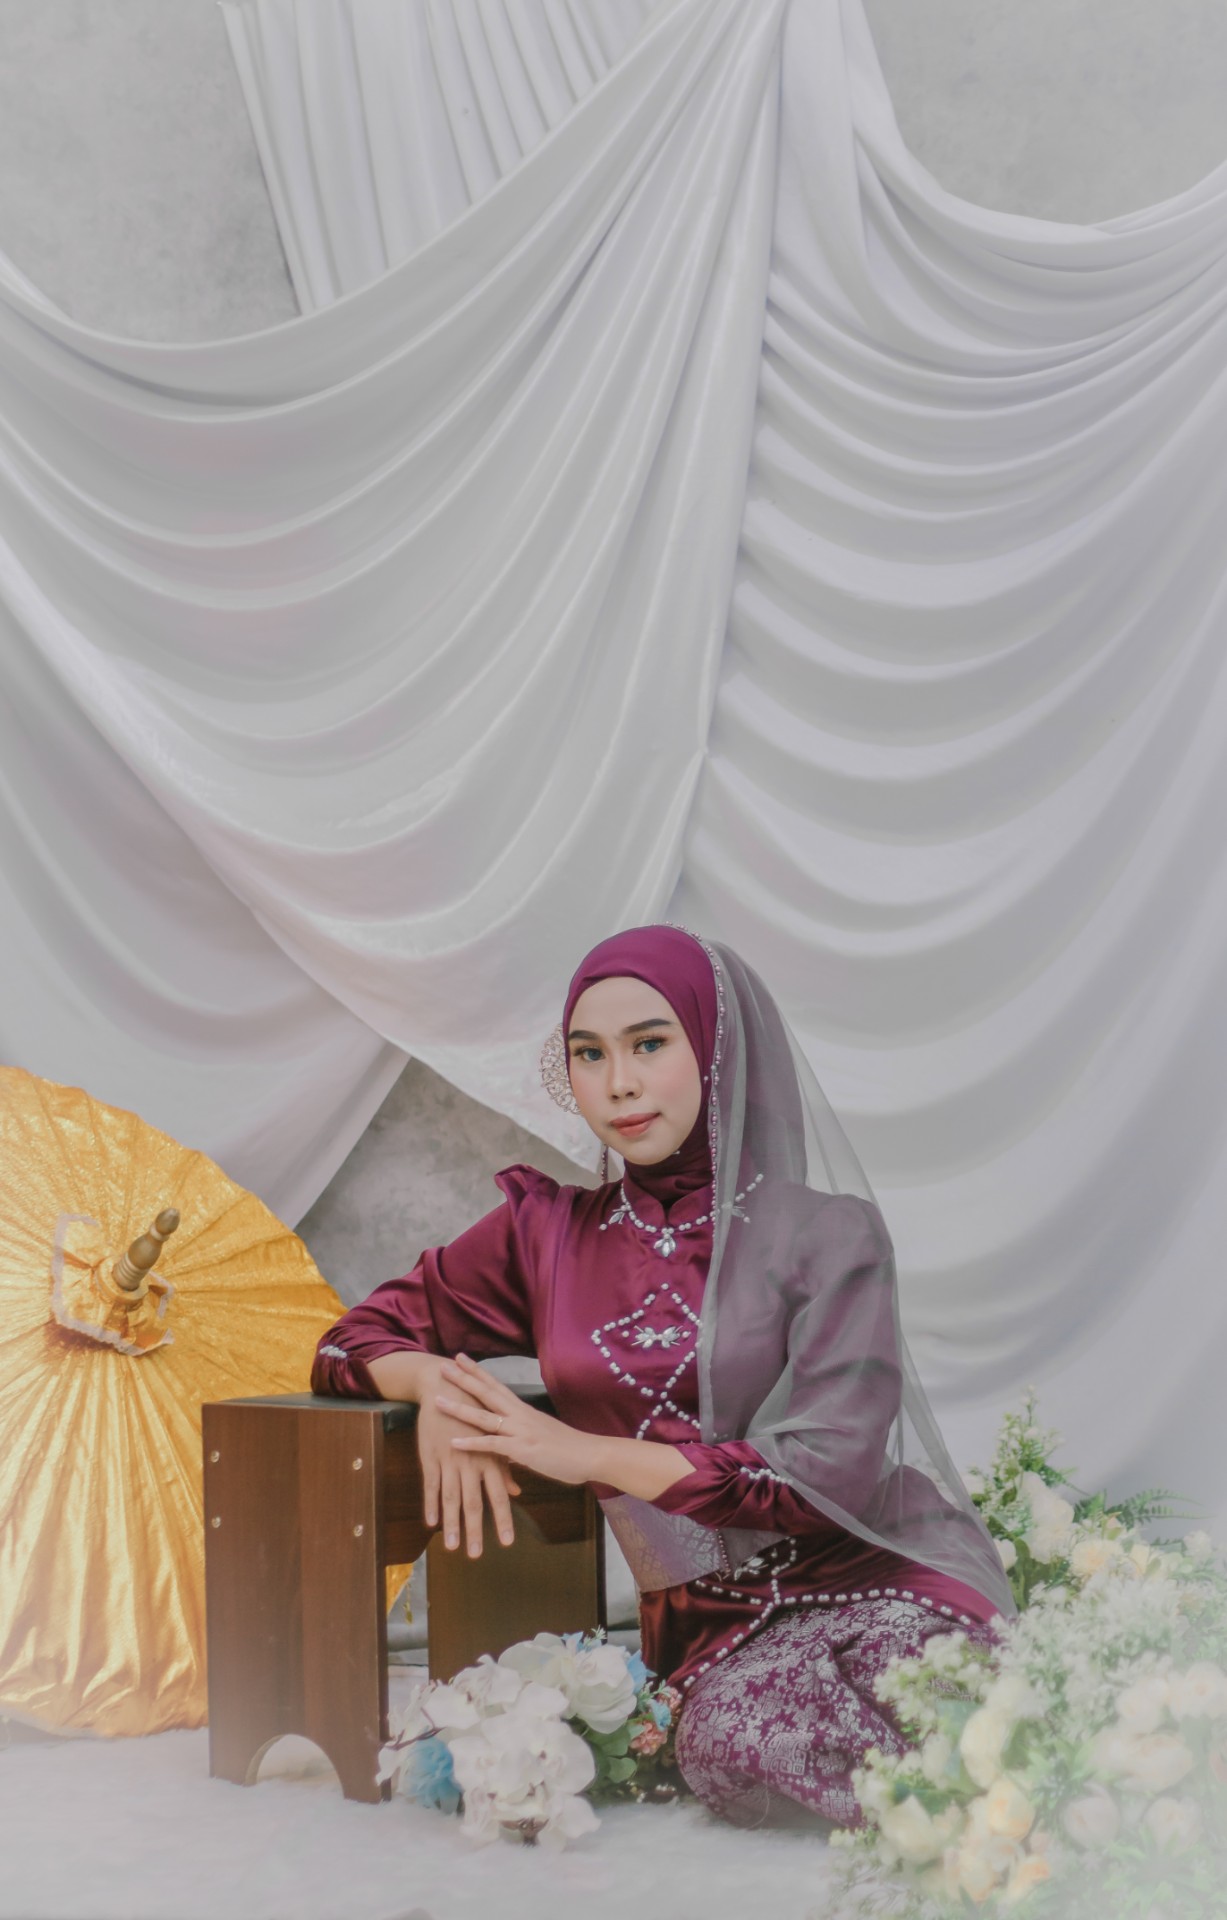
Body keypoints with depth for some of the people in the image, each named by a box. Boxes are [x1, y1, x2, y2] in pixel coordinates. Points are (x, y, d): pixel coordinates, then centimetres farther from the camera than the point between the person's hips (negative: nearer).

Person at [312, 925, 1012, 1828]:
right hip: (714, 1618, 3)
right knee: (735, 1745, -32)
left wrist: (585, 1454, -14)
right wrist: (435, 1388, -9)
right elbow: (356, 1342, 16)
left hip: (878, 1584, -2)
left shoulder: (826, 1232, -4)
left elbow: (829, 1475, -12)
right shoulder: (549, 1231, 8)